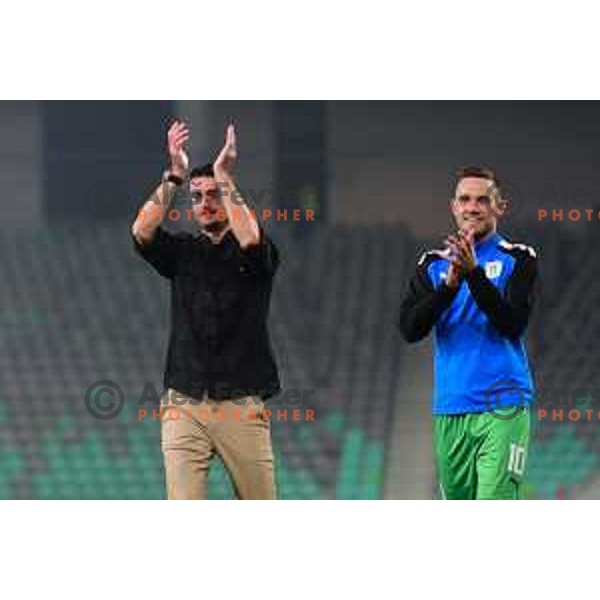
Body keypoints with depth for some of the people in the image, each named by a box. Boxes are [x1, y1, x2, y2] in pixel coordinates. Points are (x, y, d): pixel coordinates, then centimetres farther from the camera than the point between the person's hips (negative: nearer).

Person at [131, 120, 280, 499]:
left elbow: (250, 239, -20)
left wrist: (225, 176, -15)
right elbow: (142, 232, -8)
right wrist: (175, 175, -14)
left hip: (242, 407, -1)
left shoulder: (261, 255, 5)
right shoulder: (182, 251, 11)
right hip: (184, 405, 1)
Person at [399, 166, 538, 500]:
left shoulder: (517, 259, 3)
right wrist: (450, 284, -14)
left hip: (502, 408, -4)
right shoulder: (434, 265, 13)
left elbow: (513, 324, -10)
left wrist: (474, 272, -20)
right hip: (450, 408, 4)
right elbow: (410, 329, 0)